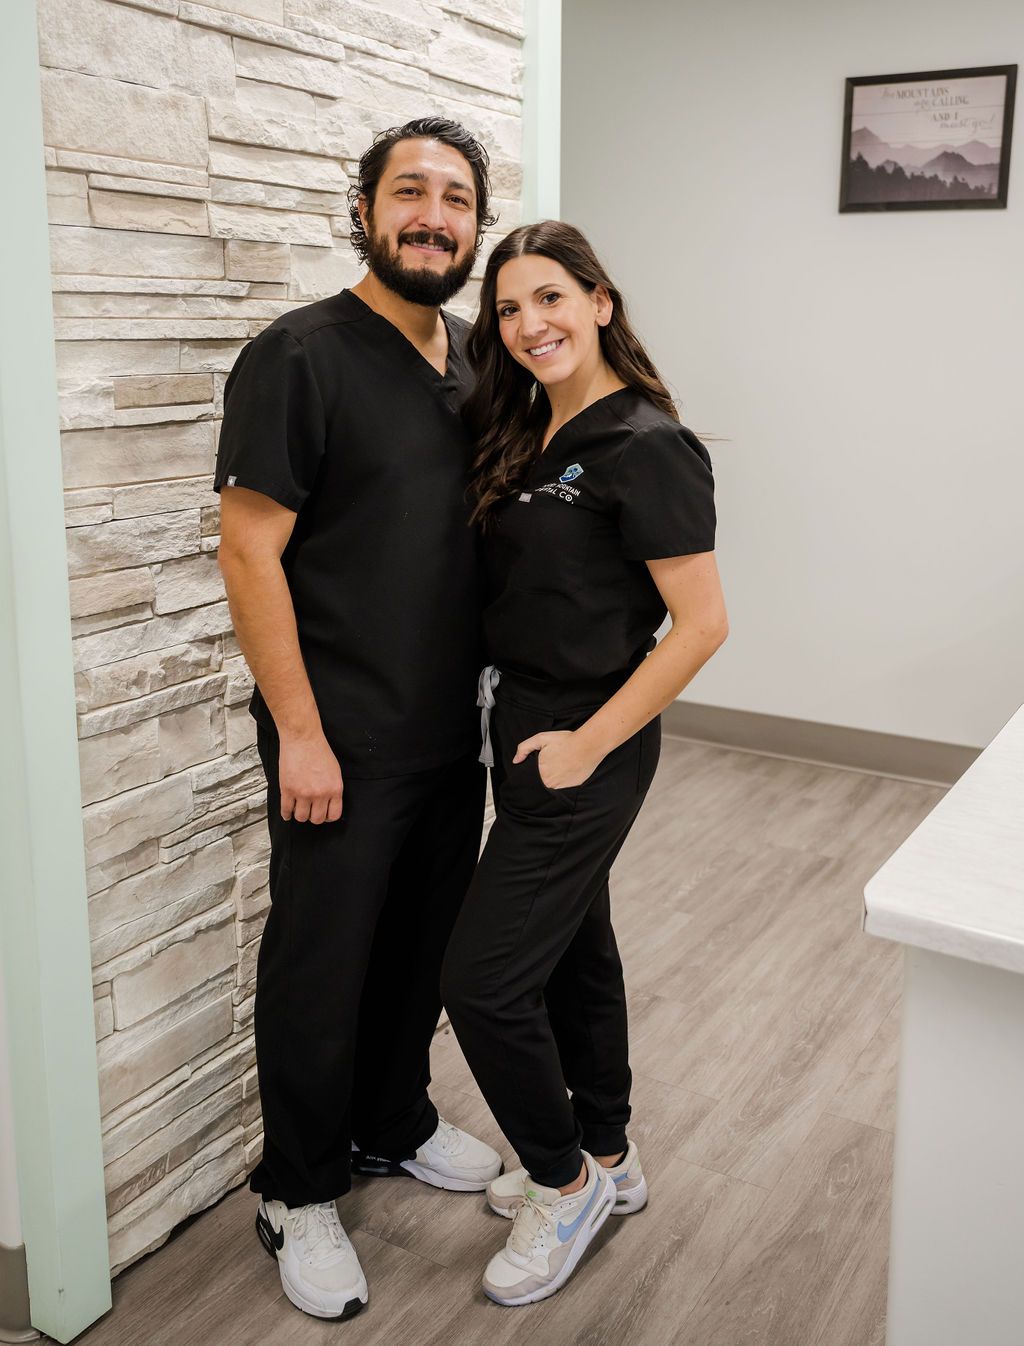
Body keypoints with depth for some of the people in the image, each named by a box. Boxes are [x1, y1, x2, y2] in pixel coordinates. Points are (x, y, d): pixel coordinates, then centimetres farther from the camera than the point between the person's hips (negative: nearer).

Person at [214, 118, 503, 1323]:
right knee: (320, 966, 7)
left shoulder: (473, 357, 8)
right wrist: (300, 732, -17)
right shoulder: (299, 356, -14)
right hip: (341, 745, -7)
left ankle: (394, 1125, 43)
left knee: (423, 946, 20)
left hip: (452, 730, 7)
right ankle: (297, 1195, 28)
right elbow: (249, 554, -16)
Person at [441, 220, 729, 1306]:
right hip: (524, 724, 9)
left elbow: (701, 623, -19)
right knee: (574, 949, 20)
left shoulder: (646, 449, -17)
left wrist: (589, 742, -17)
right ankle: (606, 1157, 39)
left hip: (584, 747, -9)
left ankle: (568, 1182, 19)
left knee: (484, 980, -5)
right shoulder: (529, 436, 8)